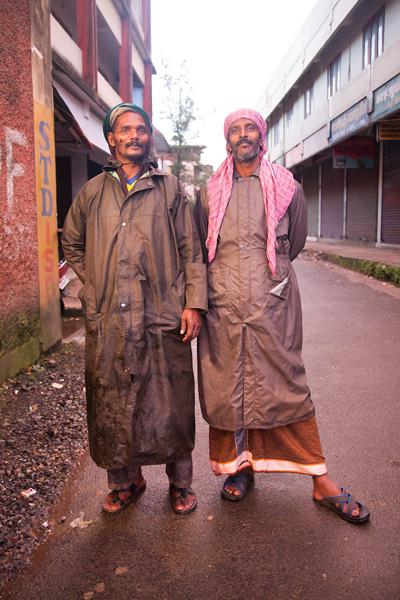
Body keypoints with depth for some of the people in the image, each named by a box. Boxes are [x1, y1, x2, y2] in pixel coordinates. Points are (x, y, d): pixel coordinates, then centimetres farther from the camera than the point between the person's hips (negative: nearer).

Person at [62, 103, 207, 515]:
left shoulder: (169, 189, 8)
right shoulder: (93, 191, 11)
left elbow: (191, 249, 5)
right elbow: (71, 242, 23)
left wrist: (194, 302, -4)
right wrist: (94, 285, 11)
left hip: (163, 318, -1)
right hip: (108, 321, 2)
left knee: (170, 406, 5)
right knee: (112, 407, 9)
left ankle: (179, 482, 24)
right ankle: (124, 481, 29)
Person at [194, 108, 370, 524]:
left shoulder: (286, 188, 7)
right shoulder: (210, 192, 9)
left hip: (272, 306, -1)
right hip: (223, 307, 2)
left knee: (288, 388, 1)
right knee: (225, 390, 7)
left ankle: (321, 482, 11)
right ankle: (240, 466, 26)